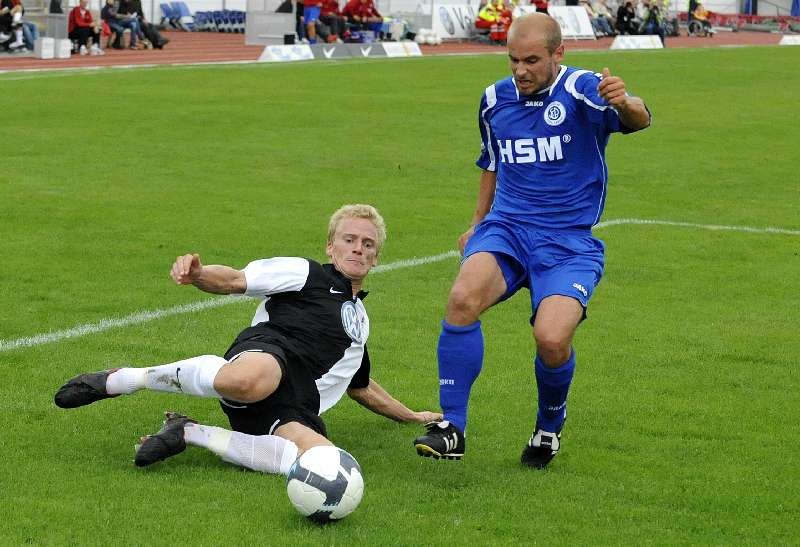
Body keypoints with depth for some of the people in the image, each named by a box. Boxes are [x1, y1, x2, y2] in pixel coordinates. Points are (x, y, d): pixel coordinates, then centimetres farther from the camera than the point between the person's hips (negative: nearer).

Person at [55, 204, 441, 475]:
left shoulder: (359, 319, 39)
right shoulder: (304, 273, 18)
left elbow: (361, 388, 52)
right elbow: (234, 280, 3)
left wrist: (412, 416, 55)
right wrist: (197, 273, -19)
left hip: (293, 410, 5)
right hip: (264, 353, -5)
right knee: (249, 381, -47)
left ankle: (192, 434, -18)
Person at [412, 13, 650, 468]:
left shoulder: (582, 91, -9)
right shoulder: (495, 99, 10)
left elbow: (638, 119, -29)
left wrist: (627, 104, -52)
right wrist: (478, 222, 28)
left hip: (569, 242, -4)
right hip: (506, 227, 4)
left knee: (552, 339, -26)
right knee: (463, 298, -29)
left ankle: (550, 426, 8)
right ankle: (452, 427, -18)